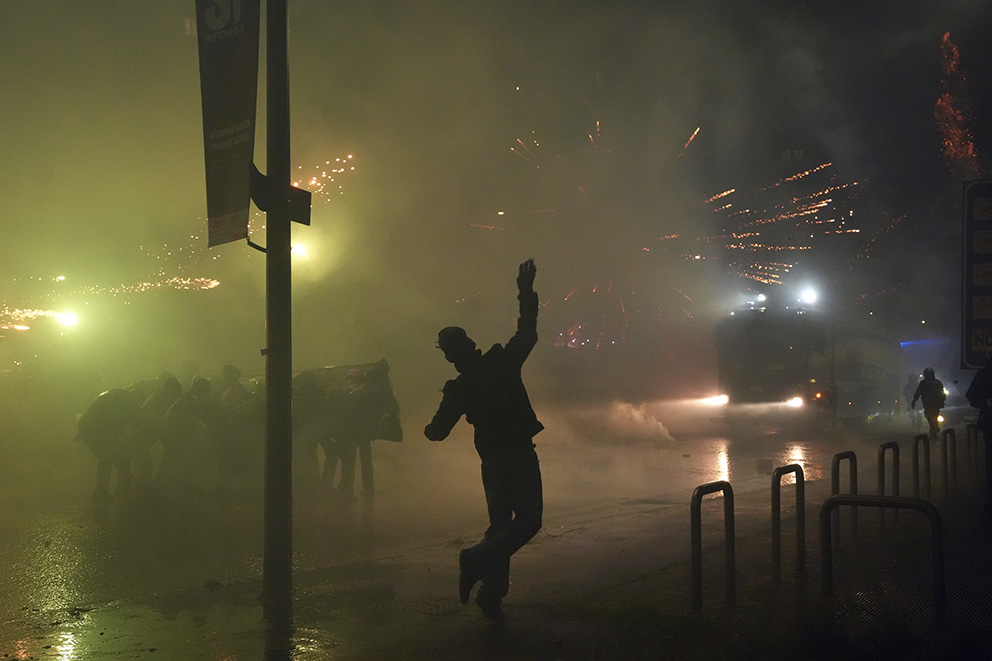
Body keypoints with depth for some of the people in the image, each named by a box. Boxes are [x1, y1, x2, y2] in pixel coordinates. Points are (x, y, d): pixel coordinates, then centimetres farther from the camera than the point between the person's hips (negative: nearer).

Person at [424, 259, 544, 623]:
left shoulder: (457, 389, 0)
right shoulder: (502, 362, -8)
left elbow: (437, 431, 7)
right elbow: (527, 333, -2)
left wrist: (429, 429, 31)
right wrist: (526, 293, 5)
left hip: (491, 463, 4)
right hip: (520, 456, -4)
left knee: (500, 524, 15)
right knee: (527, 520, -3)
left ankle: (491, 594, 12)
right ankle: (477, 559, -21)